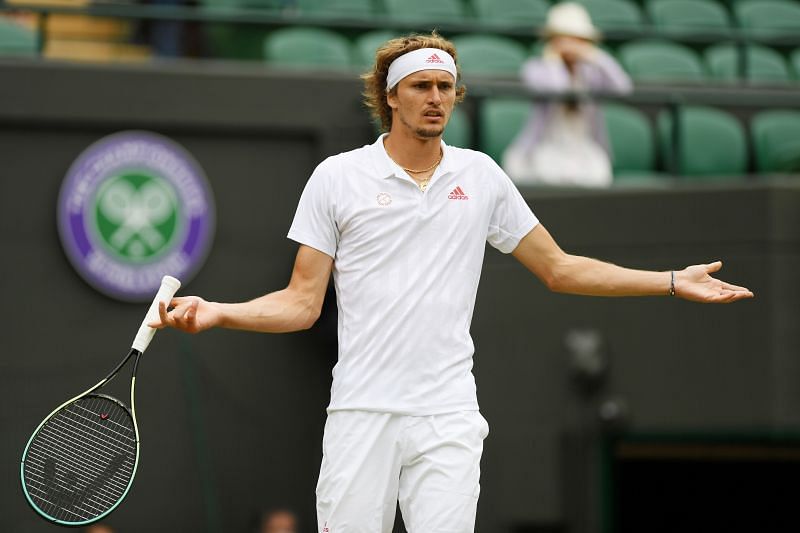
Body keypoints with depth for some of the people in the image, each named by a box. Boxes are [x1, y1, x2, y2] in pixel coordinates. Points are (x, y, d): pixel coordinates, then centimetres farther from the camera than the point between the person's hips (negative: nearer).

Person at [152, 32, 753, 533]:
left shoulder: (481, 175, 10)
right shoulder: (336, 177, 4)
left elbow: (559, 268, 17)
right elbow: (302, 303, 4)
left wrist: (673, 281, 12)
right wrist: (214, 312, -11)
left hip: (449, 418, 1)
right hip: (361, 413, -1)